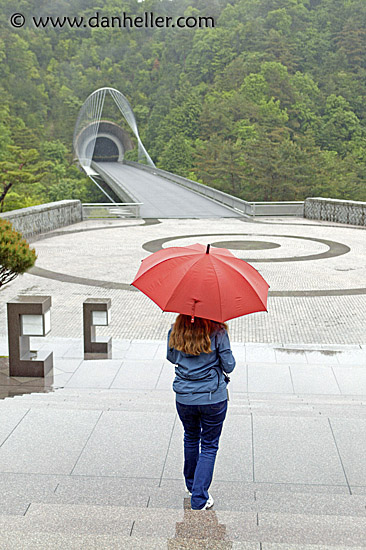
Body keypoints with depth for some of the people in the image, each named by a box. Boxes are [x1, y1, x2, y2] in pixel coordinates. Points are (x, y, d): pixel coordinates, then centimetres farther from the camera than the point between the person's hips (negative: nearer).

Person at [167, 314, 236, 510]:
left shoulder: (176, 330, -5)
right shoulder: (218, 333, -15)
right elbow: (229, 366, -9)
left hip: (184, 398, 3)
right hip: (213, 399, -3)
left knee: (191, 438, 26)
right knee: (209, 446, 11)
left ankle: (191, 485, 43)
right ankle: (199, 499, 7)